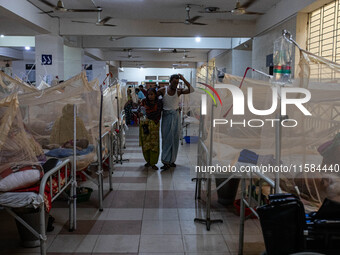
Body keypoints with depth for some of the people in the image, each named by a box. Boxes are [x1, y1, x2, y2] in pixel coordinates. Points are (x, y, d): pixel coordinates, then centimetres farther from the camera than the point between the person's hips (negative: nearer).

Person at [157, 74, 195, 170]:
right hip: (166, 116, -2)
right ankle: (166, 161, -5)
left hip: (176, 115, 2)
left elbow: (191, 90, -14)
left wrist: (184, 79, -17)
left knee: (175, 138, 4)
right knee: (167, 138, -5)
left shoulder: (179, 91, 0)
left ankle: (172, 160, 14)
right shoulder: (163, 90, -1)